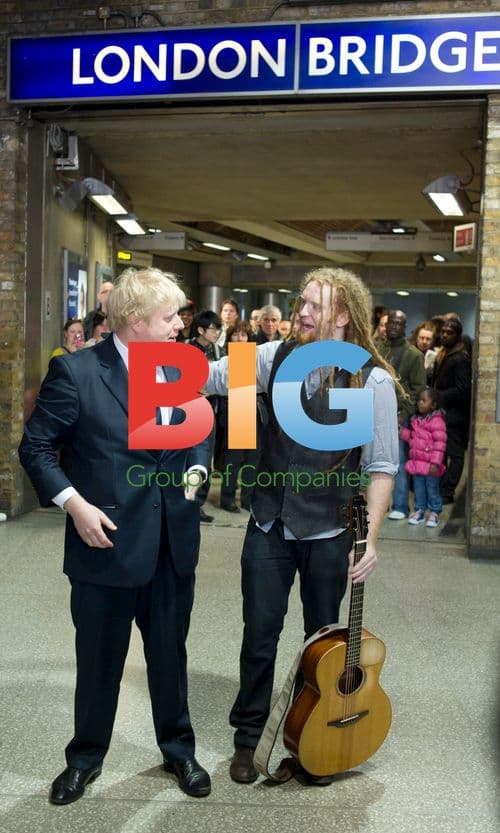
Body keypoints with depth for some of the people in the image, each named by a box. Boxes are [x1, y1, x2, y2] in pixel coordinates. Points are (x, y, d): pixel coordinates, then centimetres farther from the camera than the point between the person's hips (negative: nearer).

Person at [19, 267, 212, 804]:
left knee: (170, 655, 18)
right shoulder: (75, 371, -12)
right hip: (107, 543, -4)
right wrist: (74, 504, -17)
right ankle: (86, 757, 38)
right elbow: (36, 448, -8)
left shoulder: (180, 371, 4)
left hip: (173, 544, 4)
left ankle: (178, 749, 39)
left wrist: (195, 471, 0)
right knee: (98, 660, 14)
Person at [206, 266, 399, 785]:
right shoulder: (277, 357, -1)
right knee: (259, 633, 10)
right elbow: (212, 375, -5)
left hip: (329, 532, -2)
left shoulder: (373, 380, -11)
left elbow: (381, 466, -9)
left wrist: (370, 539, -12)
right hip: (270, 523, 2)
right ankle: (247, 737, 30)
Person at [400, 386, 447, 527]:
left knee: (432, 489, 6)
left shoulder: (436, 421, -13)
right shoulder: (416, 419, 11)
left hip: (430, 465, -7)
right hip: (416, 462, 7)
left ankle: (434, 513, 18)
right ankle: (419, 511, 24)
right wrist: (402, 432, 5)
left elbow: (439, 443, -16)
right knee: (418, 489, 14)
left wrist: (435, 462, -19)